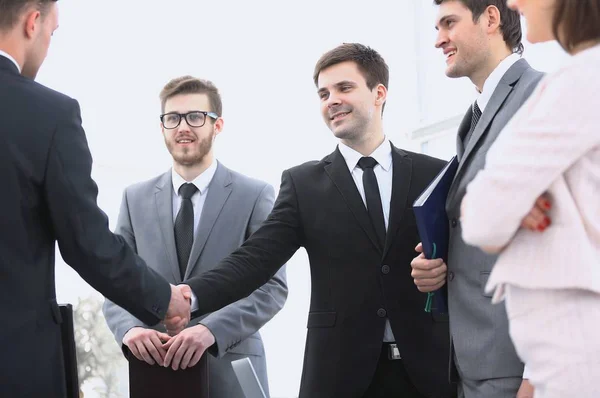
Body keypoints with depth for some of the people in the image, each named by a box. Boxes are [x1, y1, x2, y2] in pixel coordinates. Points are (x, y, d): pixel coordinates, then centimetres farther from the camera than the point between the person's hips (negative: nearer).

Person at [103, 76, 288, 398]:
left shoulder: (255, 196, -1)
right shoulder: (136, 199, 9)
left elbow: (272, 286, -8)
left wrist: (211, 330, -22)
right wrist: (130, 327, -15)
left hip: (229, 370, -2)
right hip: (154, 369, 3)